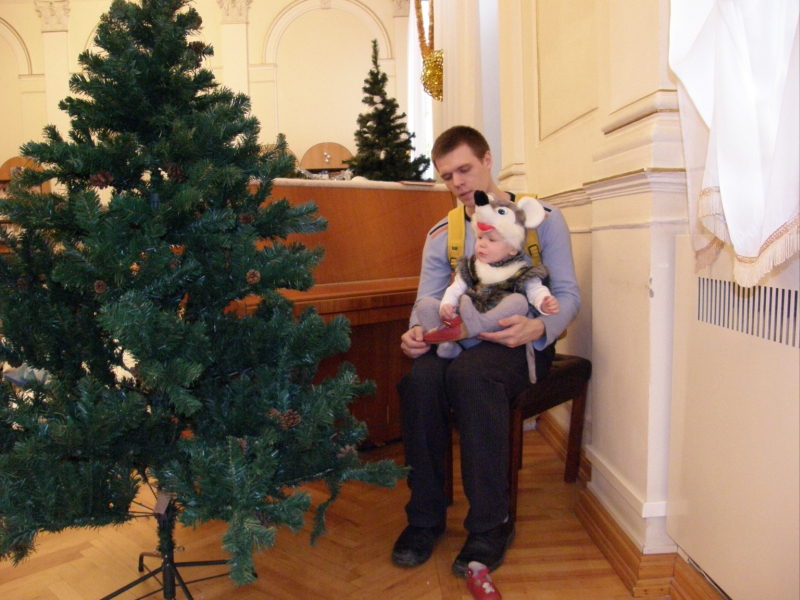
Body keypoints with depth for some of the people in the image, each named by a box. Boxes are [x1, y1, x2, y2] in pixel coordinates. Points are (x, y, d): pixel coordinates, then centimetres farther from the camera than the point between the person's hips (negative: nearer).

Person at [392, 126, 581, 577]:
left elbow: (568, 295, -4)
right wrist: (416, 332, -18)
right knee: (420, 378, -30)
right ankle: (426, 517, -11)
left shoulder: (543, 218, 2)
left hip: (524, 343, -3)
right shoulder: (441, 236, 14)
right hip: (465, 340, 4)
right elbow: (426, 303, 7)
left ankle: (492, 524, -22)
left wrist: (538, 328, -26)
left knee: (471, 372, -37)